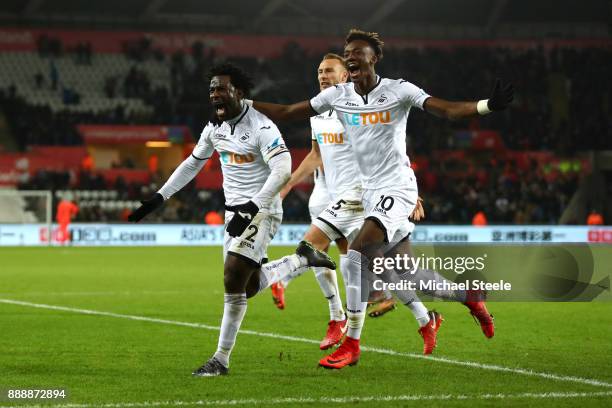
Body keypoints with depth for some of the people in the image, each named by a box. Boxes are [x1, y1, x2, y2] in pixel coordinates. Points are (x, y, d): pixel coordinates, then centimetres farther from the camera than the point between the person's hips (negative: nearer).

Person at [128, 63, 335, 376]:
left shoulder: (261, 127, -18)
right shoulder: (215, 127, 7)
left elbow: (282, 170, -27)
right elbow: (192, 164, 20)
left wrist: (252, 208, -34)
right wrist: (159, 197, 16)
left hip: (261, 212, -8)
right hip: (235, 211, 8)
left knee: (233, 281, -15)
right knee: (249, 286, 11)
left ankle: (221, 360, -7)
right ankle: (303, 259, 34)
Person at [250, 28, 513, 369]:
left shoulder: (398, 90, -8)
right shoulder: (338, 95, 6)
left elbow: (448, 110, -13)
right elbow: (287, 113, 11)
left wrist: (489, 105, -29)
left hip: (397, 186, -6)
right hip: (370, 190, 6)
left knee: (355, 256, -22)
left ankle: (351, 344, -15)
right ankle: (471, 298, 33)